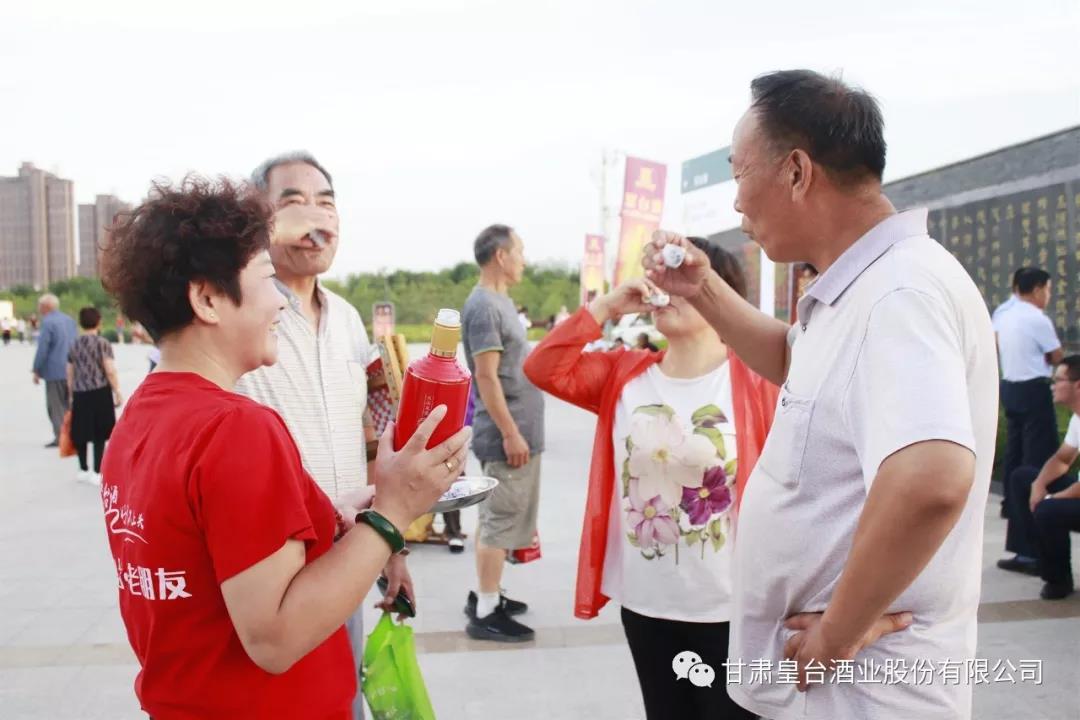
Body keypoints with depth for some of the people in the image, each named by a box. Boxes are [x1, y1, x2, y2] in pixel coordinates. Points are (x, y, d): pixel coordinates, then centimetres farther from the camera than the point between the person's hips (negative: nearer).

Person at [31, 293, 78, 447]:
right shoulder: (69, 320, 10)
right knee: (69, 404, 14)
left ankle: (60, 436, -3)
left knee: (56, 405, -1)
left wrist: (36, 370, -7)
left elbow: (42, 349, -14)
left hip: (55, 371, -7)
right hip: (72, 370, 7)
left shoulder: (47, 322, -12)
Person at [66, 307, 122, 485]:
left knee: (81, 433, 13)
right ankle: (97, 473, 2)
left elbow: (70, 373, 13)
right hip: (100, 393, -4)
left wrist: (71, 395, 22)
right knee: (99, 434, 1)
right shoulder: (103, 343, -6)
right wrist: (118, 393, -4)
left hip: (80, 394, 4)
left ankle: (83, 470, 25)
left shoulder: (74, 345, 9)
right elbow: (110, 371, -11)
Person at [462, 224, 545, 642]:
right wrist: (510, 432, -21)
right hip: (507, 434, -10)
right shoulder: (483, 305, -16)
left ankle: (486, 594, 28)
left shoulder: (499, 301, 15)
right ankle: (485, 613, 4)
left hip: (519, 431, 10)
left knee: (497, 518, 17)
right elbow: (487, 376, -20)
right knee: (501, 520, -4)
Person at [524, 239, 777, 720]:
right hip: (645, 604, 4)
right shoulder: (624, 376, 2)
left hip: (729, 610, -4)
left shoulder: (756, 379, -10)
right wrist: (604, 308, -8)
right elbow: (544, 370, -4)